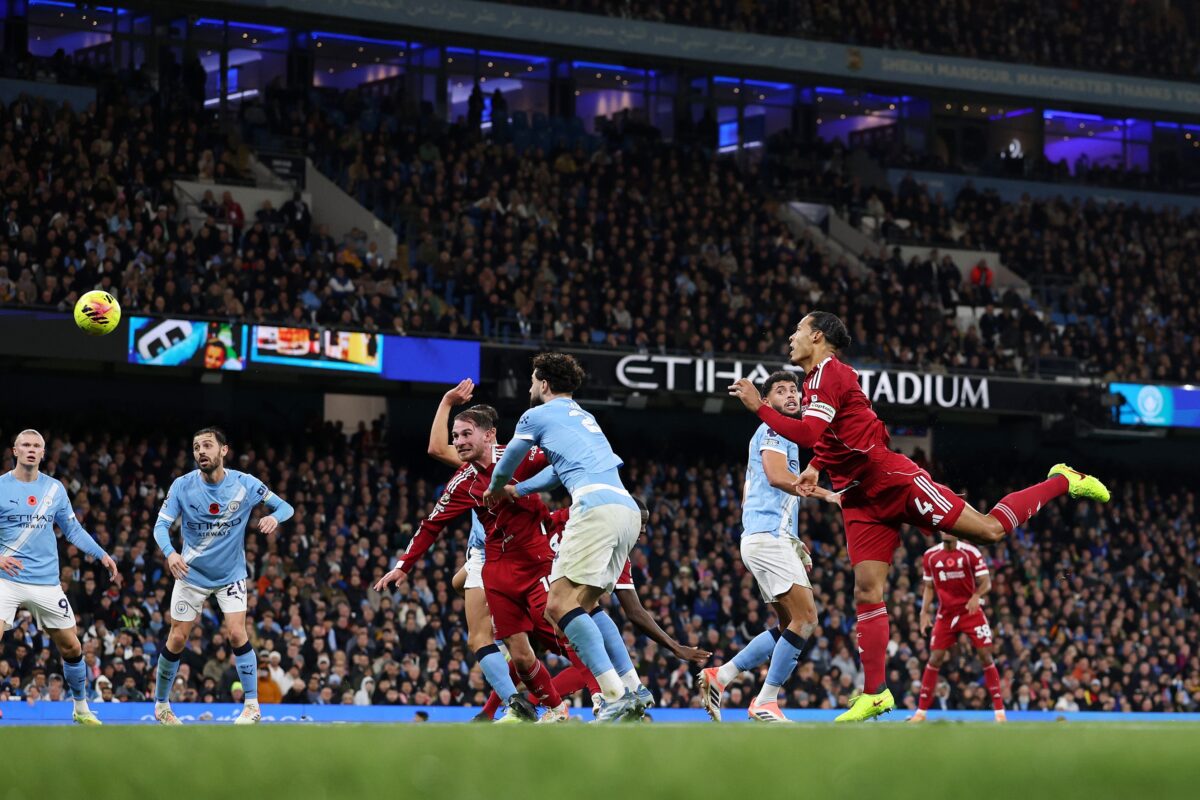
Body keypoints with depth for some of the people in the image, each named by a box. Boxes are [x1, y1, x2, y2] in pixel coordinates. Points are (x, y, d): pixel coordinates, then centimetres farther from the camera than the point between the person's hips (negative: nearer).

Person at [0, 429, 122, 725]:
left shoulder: (55, 488, 7)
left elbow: (73, 529, 16)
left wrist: (102, 555, 7)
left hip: (46, 583, 3)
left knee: (71, 648, 9)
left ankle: (81, 709, 28)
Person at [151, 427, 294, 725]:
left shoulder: (245, 484, -14)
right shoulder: (182, 485, -14)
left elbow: (284, 506, -6)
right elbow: (161, 524, -15)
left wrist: (274, 517, -31)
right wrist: (170, 552, -36)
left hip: (230, 574, -1)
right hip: (191, 574, 1)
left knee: (237, 634, -15)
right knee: (177, 639, 2)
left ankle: (252, 705, -5)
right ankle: (161, 704, 21)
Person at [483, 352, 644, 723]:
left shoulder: (537, 416, 11)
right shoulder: (584, 418, 32)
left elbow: (506, 466, 25)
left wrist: (495, 489, 47)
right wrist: (516, 491, 55)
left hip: (596, 505, -8)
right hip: (628, 509, 9)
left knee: (560, 604, -13)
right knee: (585, 604, 18)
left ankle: (616, 696, -26)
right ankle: (634, 689, 8)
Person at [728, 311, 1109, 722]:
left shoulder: (827, 371, -13)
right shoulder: (817, 379, 18)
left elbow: (809, 434, -27)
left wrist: (759, 406, -24)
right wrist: (816, 468, 18)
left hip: (894, 481, -9)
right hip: (861, 501, 9)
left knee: (990, 529, -8)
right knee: (867, 591, -1)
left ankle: (1063, 481, 13)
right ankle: (874, 693, -1)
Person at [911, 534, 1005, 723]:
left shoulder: (971, 553, -8)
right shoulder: (930, 556, 2)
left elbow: (986, 583, -7)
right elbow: (929, 587, 12)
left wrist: (976, 596, -28)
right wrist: (925, 611, 0)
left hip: (971, 612, -2)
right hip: (946, 614, 2)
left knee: (986, 656, -7)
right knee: (935, 659, -1)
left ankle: (999, 710, 0)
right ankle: (921, 711, 7)